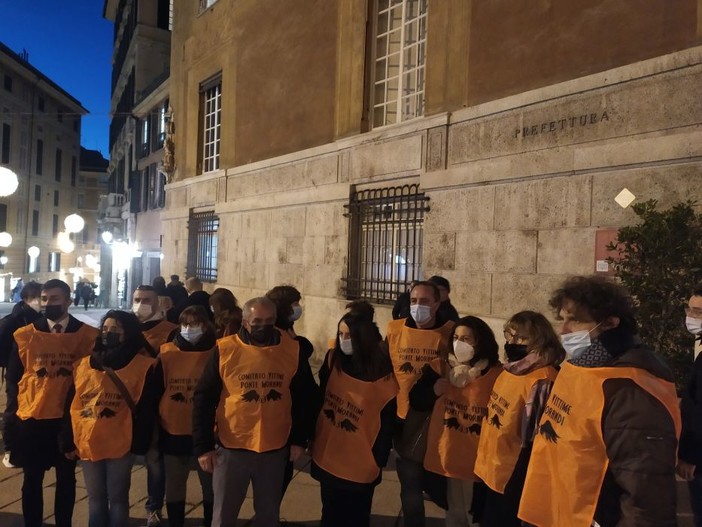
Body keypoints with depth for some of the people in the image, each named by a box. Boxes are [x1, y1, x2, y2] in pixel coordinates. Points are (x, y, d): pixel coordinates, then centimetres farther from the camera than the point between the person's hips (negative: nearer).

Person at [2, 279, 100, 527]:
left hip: (69, 420, -1)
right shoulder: (25, 335, -1)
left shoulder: (89, 336, -5)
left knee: (66, 479, 14)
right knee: (32, 480, 13)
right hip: (31, 419, 1)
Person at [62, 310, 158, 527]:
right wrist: (68, 442, 6)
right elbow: (71, 405, 9)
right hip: (87, 444, 4)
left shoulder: (143, 366, -6)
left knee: (117, 498, 8)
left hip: (120, 445, -4)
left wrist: (138, 444, -8)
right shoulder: (83, 364, 7)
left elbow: (146, 409, -6)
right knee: (95, 500, 17)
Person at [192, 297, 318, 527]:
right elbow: (203, 399, -6)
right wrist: (203, 446, -7)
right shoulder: (225, 350, -10)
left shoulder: (292, 350, -5)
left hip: (276, 449, 1)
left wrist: (300, 439, 3)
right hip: (231, 448, -1)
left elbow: (305, 398, 4)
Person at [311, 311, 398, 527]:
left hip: (360, 466, -3)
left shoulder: (382, 375, -15)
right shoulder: (332, 359, -5)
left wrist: (379, 461, -6)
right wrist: (312, 435, 2)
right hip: (327, 458, 3)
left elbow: (387, 423, -9)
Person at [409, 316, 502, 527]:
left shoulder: (497, 375, -13)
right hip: (447, 454, 3)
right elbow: (415, 401, 1)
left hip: (482, 458, -3)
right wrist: (433, 391, -15)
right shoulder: (439, 367, -4)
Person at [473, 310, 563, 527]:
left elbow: (533, 437, -22)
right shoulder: (510, 370, 5)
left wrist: (519, 476, -18)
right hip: (490, 468, 8)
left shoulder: (541, 381, -23)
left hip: (511, 475, -8)